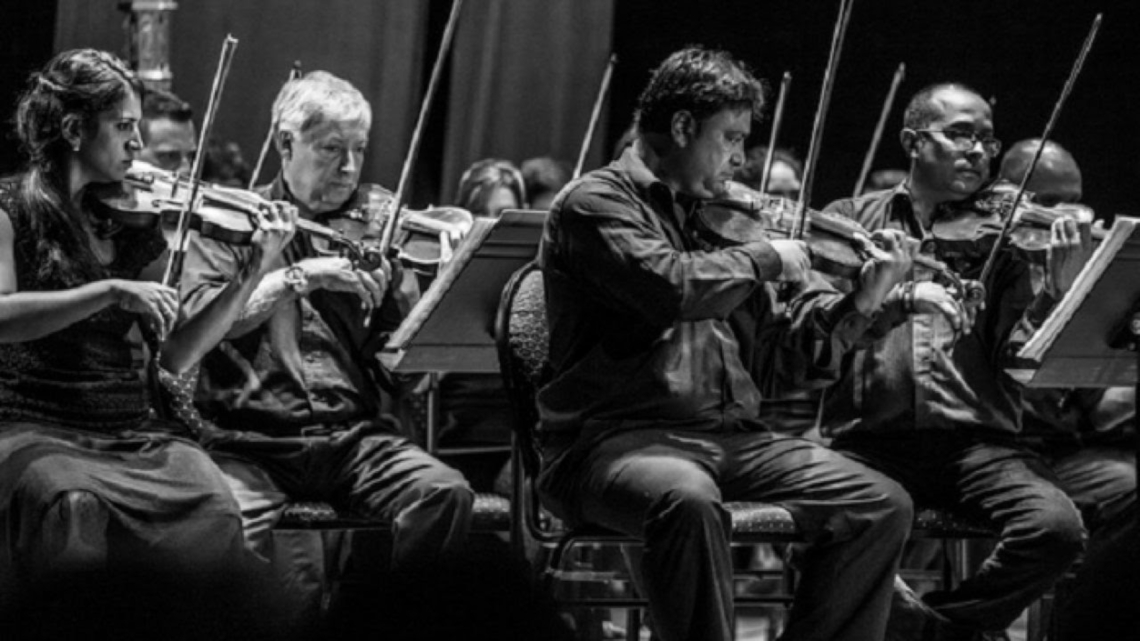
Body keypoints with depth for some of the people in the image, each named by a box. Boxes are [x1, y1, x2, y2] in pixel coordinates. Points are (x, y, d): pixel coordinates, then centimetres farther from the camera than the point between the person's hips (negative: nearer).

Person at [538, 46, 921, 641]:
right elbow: (672, 288, -22)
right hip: (615, 440, -7)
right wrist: (769, 259, -7)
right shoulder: (594, 202, -2)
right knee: (687, 499, -40)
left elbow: (774, 358, 19)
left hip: (730, 436, 7)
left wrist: (861, 302, 8)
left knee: (882, 505, -8)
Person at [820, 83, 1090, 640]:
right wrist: (901, 296, -16)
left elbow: (1015, 357, 7)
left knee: (1057, 528, -25)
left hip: (974, 440, 2)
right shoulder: (850, 219, 15)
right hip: (868, 438, -1)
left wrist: (1057, 292, -10)